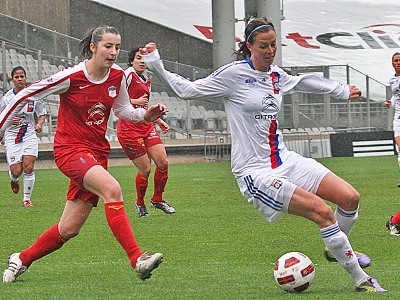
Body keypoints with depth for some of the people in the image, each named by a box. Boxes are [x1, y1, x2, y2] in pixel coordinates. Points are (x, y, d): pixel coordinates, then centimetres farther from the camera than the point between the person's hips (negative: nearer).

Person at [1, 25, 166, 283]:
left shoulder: (118, 76, 1)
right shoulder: (71, 77, -14)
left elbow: (123, 109, 17)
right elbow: (26, 95, -6)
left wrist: (145, 115, -3)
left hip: (97, 153, 6)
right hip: (70, 149, -6)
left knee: (69, 229, 4)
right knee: (112, 188, -33)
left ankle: (22, 259, 26)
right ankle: (137, 259, -36)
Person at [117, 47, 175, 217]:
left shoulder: (147, 81, 18)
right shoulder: (128, 74, -8)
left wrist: (158, 121, 21)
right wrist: (135, 101, -22)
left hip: (146, 127, 8)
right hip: (129, 128, -8)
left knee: (163, 163, -2)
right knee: (145, 170, -6)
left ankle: (157, 200, 17)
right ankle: (140, 204, 17)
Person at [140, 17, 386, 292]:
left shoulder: (277, 76, 11)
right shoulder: (234, 74, -9)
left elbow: (302, 82, 32)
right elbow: (188, 89, -3)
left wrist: (342, 91, 45)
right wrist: (156, 65, -12)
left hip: (284, 160, 8)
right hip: (255, 172, -7)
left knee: (350, 198, -2)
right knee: (321, 210, -22)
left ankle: (339, 248, 29)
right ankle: (361, 279, -11)